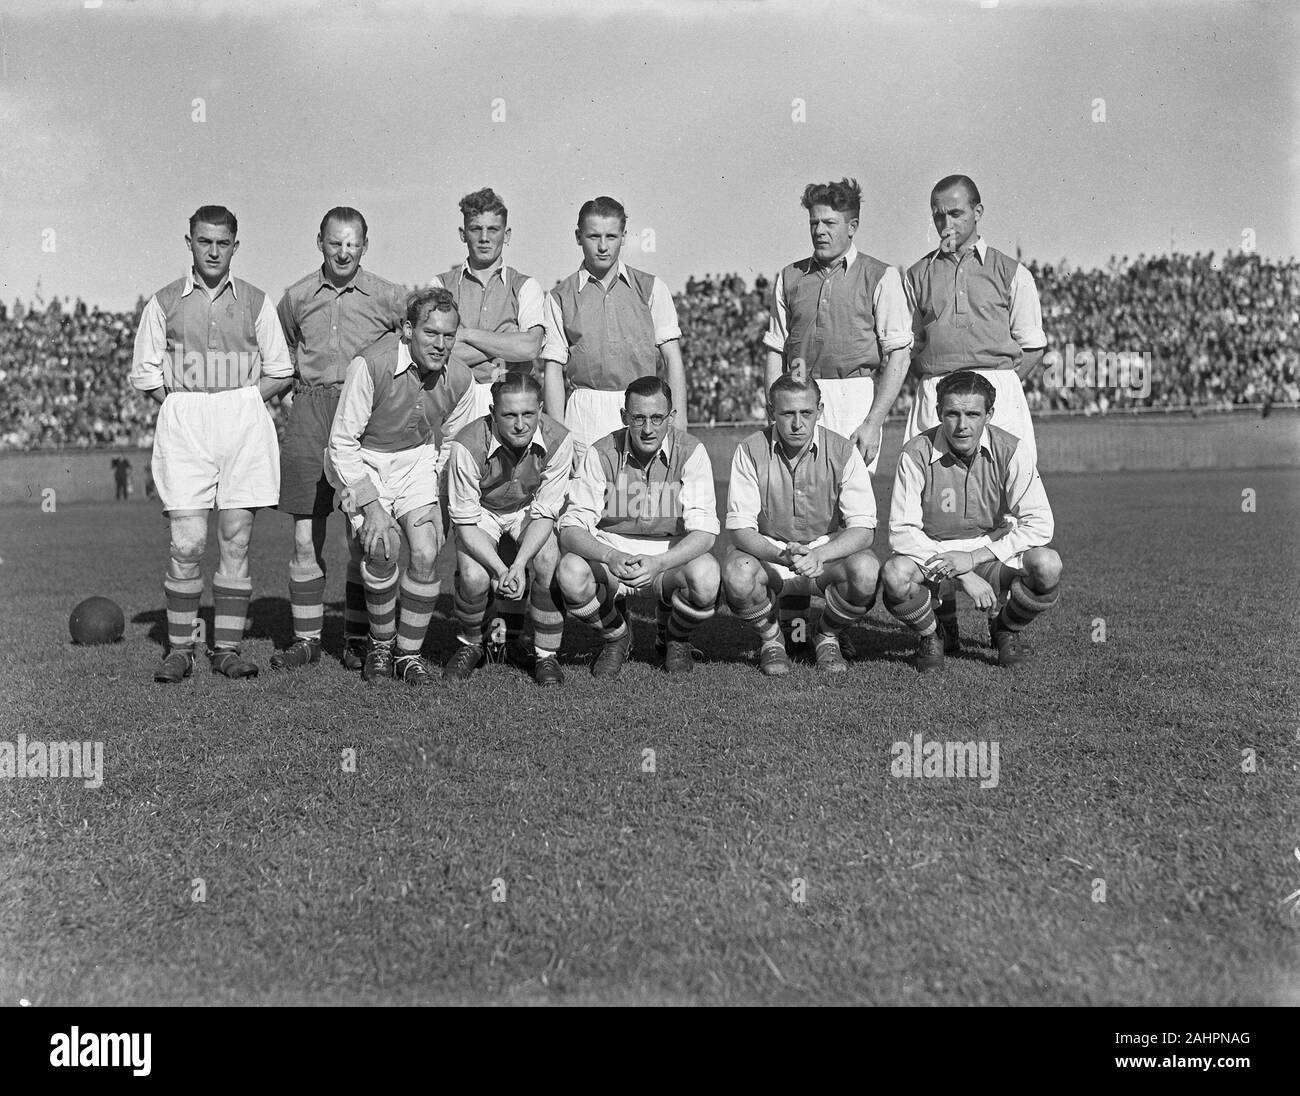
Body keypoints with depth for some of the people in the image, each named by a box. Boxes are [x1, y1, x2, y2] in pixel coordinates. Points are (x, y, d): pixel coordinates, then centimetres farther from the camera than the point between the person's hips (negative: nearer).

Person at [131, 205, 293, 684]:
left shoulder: (255, 302, 9)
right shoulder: (164, 302, 9)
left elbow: (280, 373, 10)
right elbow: (145, 372, 10)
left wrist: (239, 405, 0)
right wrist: (187, 408, 1)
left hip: (244, 422, 1)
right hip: (183, 425, 0)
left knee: (236, 540, 0)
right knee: (187, 543, -7)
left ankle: (228, 648, 7)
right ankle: (179, 649, 4)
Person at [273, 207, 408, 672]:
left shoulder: (389, 297, 4)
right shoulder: (296, 297, 11)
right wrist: (303, 378, 11)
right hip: (309, 414, 2)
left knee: (364, 538, 0)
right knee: (305, 537, 2)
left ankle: (358, 639, 11)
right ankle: (306, 638, 11)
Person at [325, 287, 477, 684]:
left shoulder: (460, 379, -11)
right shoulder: (370, 365, -25)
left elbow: (451, 445, 6)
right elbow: (342, 443, -19)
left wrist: (436, 508, 0)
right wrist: (371, 505, -23)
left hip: (417, 461, 3)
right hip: (361, 462, -3)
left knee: (426, 554, -14)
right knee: (383, 548, -23)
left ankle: (408, 651, 7)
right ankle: (381, 643, 2)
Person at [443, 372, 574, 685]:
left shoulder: (557, 441, -28)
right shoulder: (467, 446, -33)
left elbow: (545, 514, -20)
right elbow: (466, 522, -23)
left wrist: (519, 564, -33)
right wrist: (500, 569, -36)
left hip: (529, 510, 1)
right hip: (481, 511, -1)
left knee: (548, 565, -26)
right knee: (474, 577, -25)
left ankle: (546, 655, -4)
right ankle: (469, 644, 9)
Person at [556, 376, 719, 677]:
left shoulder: (690, 452, -12)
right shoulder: (602, 454, -10)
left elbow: (704, 530, -18)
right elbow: (571, 528, -15)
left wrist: (659, 562, -37)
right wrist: (610, 557, -36)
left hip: (672, 554, 0)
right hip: (610, 551, 1)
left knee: (706, 576, -34)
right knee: (571, 572, -32)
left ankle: (674, 638, 5)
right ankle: (616, 635, 4)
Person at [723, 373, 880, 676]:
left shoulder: (843, 452, -11)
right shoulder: (750, 452, -12)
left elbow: (863, 529, -15)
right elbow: (740, 529, -15)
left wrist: (818, 555, -34)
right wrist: (782, 556, -35)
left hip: (829, 549, 1)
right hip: (767, 550, 0)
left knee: (867, 571, -31)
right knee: (737, 576, -33)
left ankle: (827, 638, 2)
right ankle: (771, 639, 1)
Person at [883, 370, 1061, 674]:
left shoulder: (1011, 450, -11)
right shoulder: (917, 454, -16)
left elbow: (1039, 525, -13)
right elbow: (901, 531, -18)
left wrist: (974, 557, -22)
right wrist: (963, 576, -25)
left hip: (991, 553, 2)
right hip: (931, 555, -1)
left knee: (1047, 564, -28)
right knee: (895, 574, -34)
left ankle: (1005, 630, 6)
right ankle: (930, 636, 1)